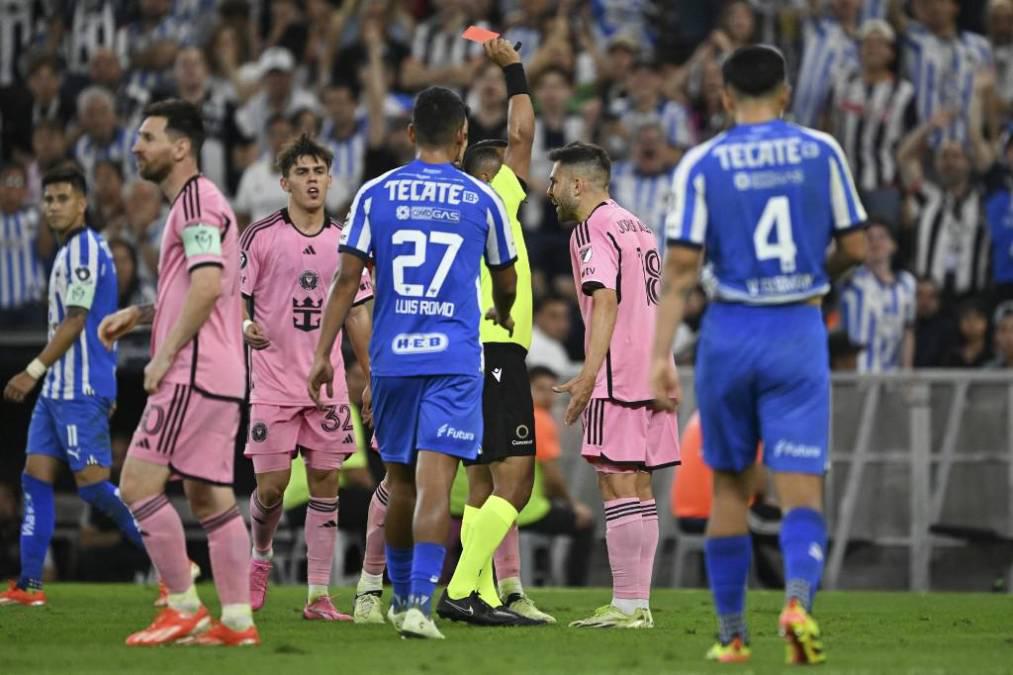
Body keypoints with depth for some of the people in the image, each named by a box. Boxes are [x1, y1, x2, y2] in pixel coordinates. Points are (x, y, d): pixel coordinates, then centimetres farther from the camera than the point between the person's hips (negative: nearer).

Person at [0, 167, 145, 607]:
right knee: (35, 479, 5)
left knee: (93, 484, -10)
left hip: (81, 390, -10)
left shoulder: (85, 249, -13)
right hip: (59, 389, 10)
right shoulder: (71, 250, 17)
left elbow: (74, 323, -17)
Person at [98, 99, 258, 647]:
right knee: (210, 496, 9)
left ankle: (185, 609, -8)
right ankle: (237, 619, 6)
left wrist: (165, 355, -18)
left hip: (192, 374, -10)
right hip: (219, 375, 10)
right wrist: (139, 315, 19)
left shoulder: (195, 201, -11)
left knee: (138, 484, -9)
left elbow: (206, 286, -22)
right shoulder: (198, 201, 20)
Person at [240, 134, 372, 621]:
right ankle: (260, 557, 25)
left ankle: (318, 595, 2)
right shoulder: (261, 235, -2)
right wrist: (245, 326, -23)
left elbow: (357, 313, 14)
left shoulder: (343, 242, 9)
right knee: (271, 485, -6)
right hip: (273, 384, -3)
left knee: (326, 481, -1)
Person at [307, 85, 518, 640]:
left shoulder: (375, 194, 4)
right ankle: (420, 602, -23)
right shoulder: (481, 199, 4)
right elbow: (506, 283, 17)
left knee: (400, 483, 16)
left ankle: (402, 596, 30)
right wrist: (503, 318, 40)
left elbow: (347, 279, -1)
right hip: (454, 360, -2)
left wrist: (323, 353, 2)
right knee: (434, 482, -10)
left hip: (391, 359, 2)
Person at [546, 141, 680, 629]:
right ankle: (639, 604, 9)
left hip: (618, 376, -9)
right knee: (638, 487, 9)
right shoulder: (637, 226, 20)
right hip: (652, 372, 9)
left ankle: (624, 606, -11)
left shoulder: (592, 230, -8)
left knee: (617, 485, -9)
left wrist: (589, 374, -25)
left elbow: (605, 300, -20)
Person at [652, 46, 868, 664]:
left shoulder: (702, 164, -2)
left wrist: (661, 356, -7)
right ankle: (798, 596, -30)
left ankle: (732, 636, 18)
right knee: (801, 488, -4)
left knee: (730, 485, 13)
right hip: (799, 331, 0)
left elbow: (682, 267, -6)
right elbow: (855, 248, 5)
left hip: (730, 332, 0)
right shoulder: (821, 151, 1)